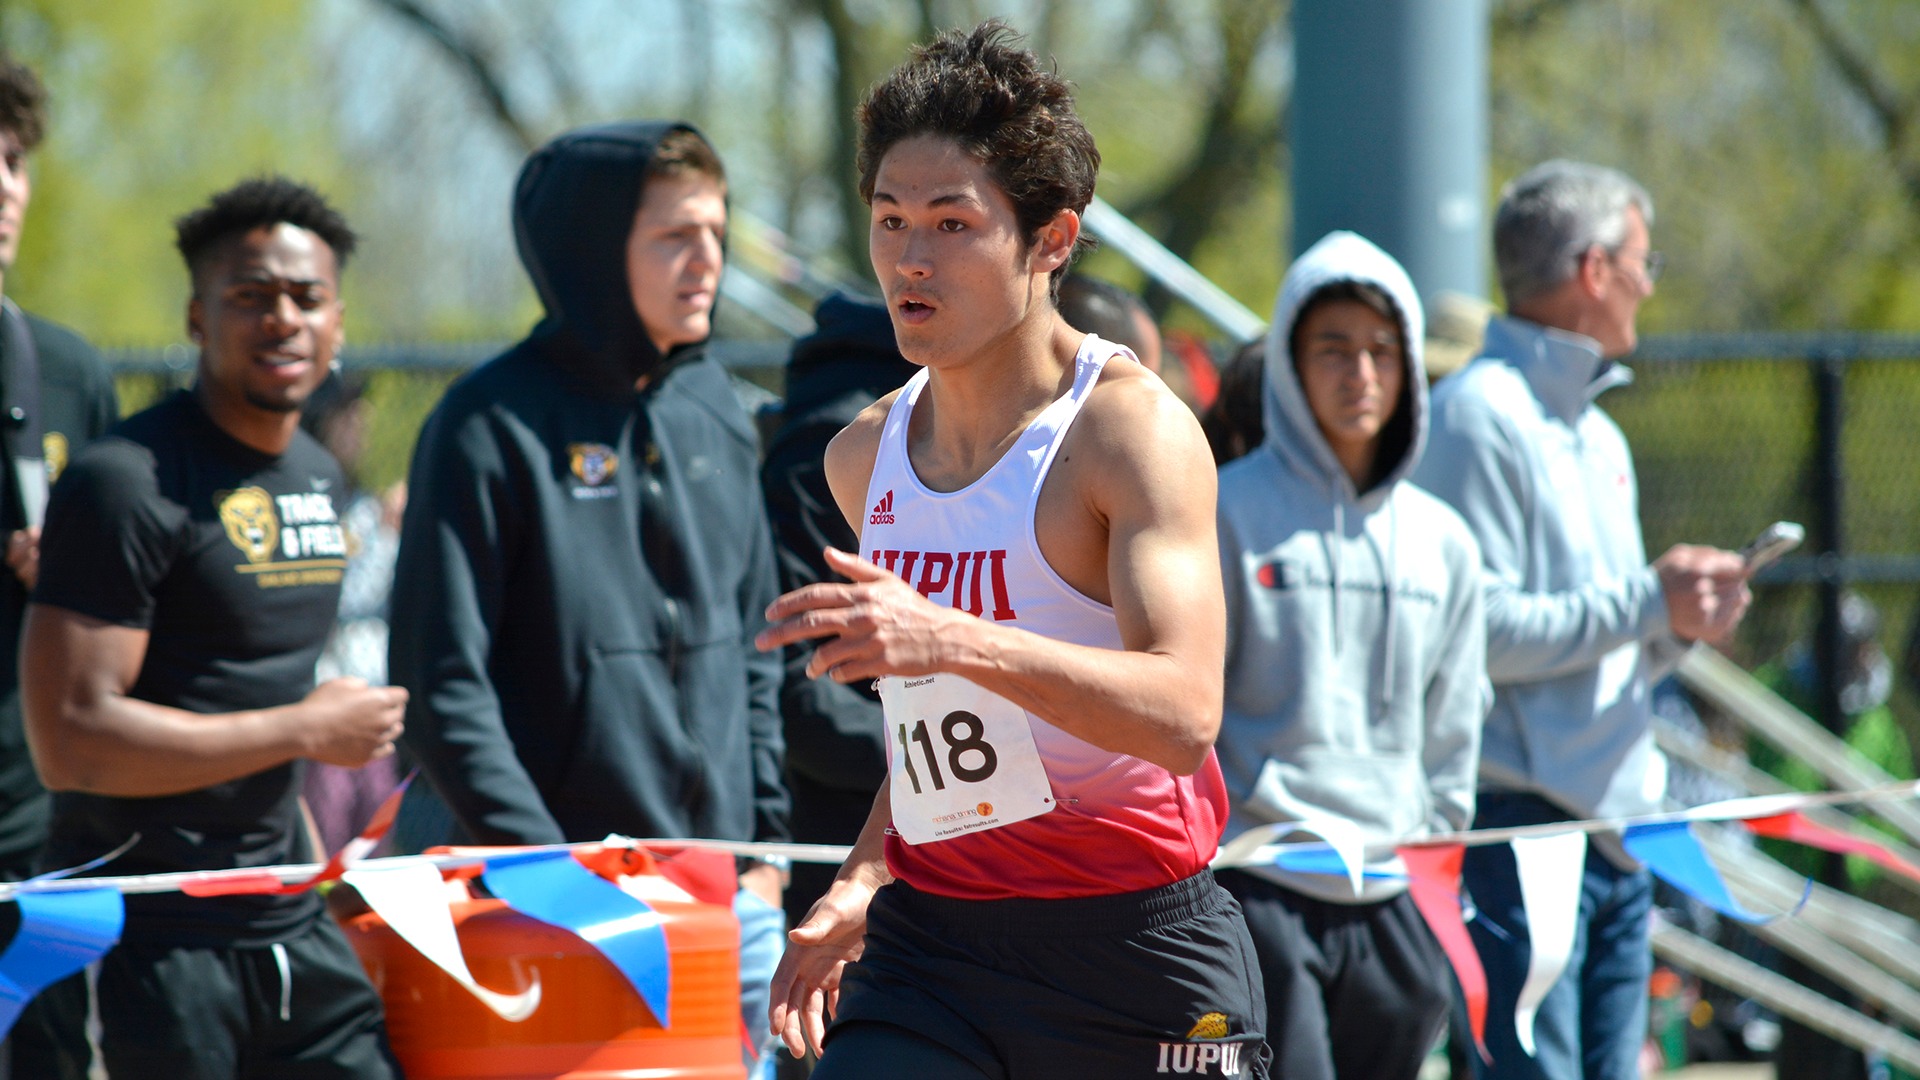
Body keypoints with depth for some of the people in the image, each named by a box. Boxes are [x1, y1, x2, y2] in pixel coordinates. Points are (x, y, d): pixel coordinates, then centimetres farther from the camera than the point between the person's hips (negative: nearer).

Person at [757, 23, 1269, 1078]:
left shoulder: (1134, 429, -12)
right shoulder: (863, 457, 10)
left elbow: (1183, 716, -26)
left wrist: (954, 640, -38)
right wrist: (864, 882, 10)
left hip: (1136, 950, -5)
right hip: (929, 941, 5)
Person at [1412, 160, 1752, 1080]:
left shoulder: (1601, 438, 21)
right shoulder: (1480, 417, -9)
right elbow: (1478, 632, -19)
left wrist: (1681, 621, 5)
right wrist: (1646, 601, -14)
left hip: (1615, 827, 9)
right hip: (1517, 825, -9)